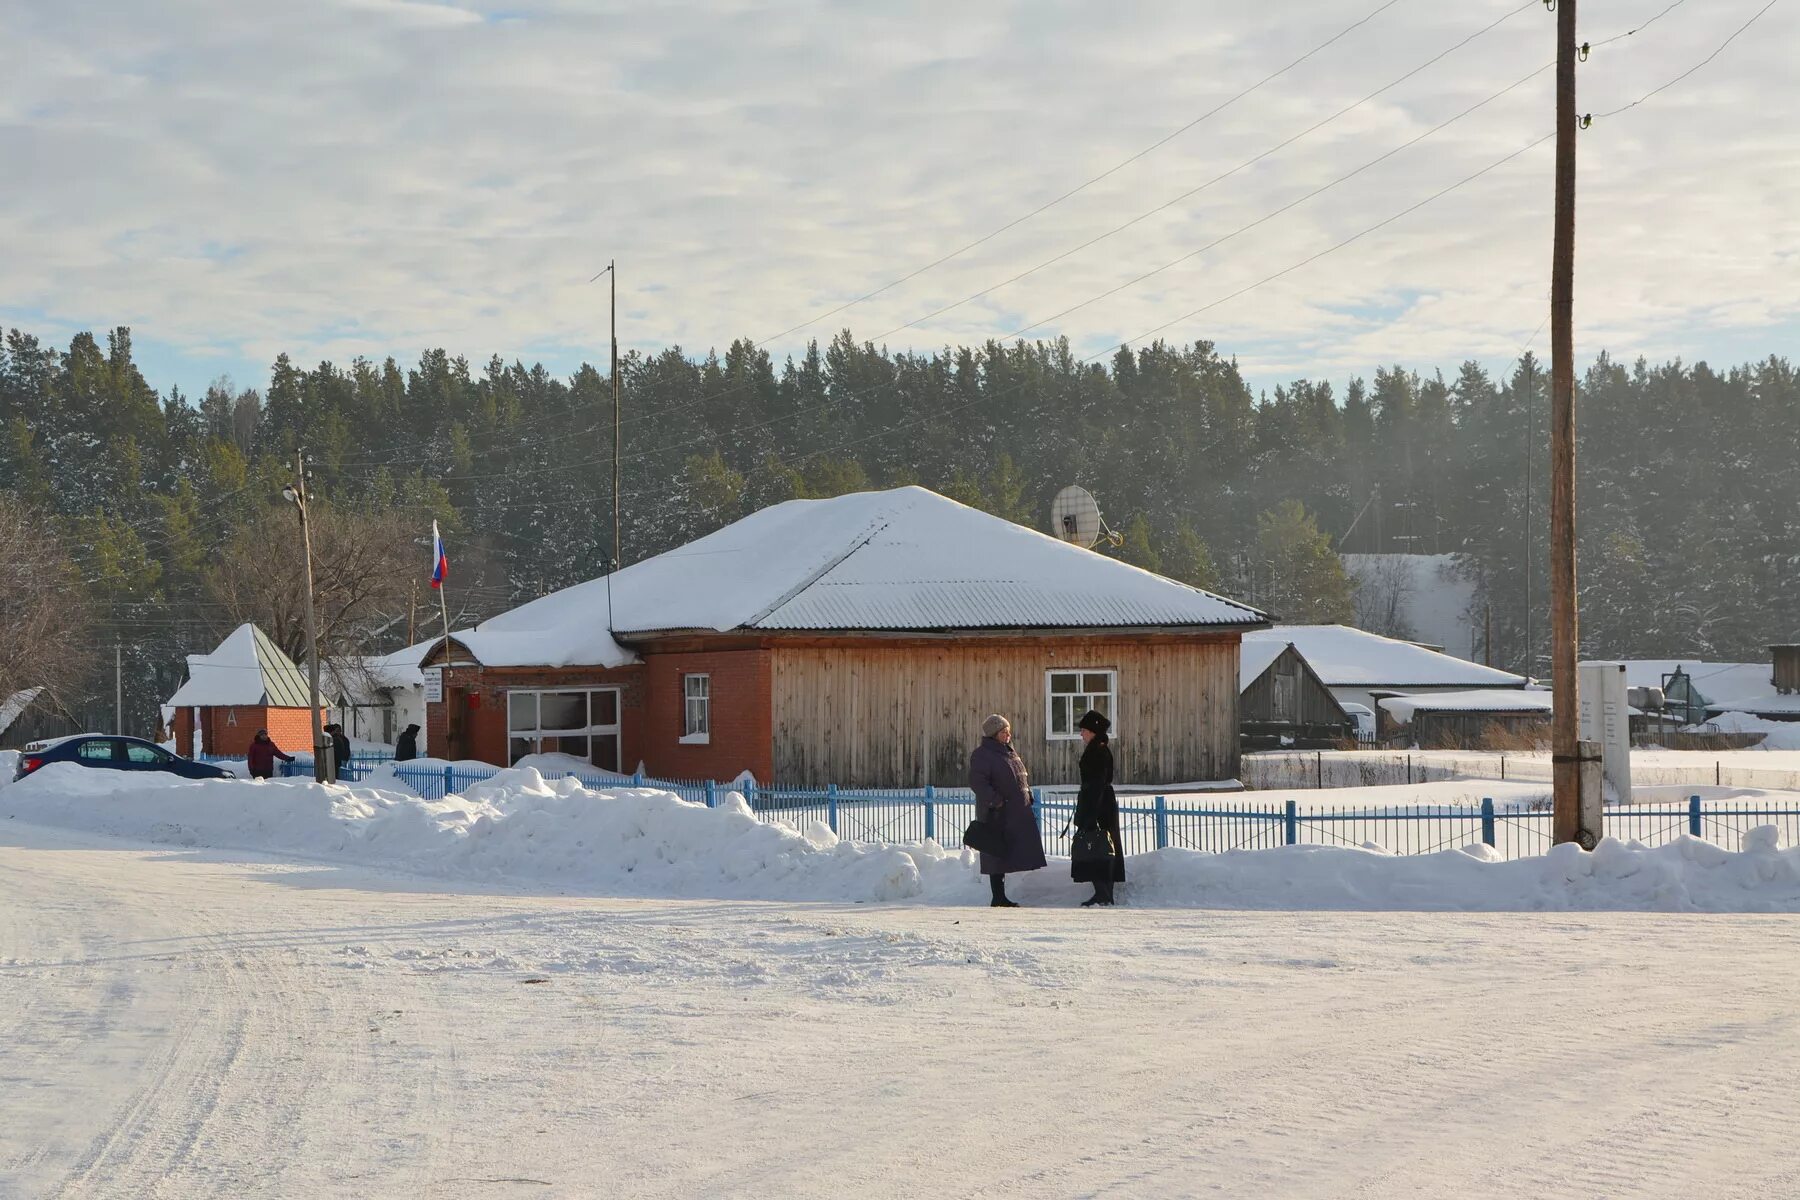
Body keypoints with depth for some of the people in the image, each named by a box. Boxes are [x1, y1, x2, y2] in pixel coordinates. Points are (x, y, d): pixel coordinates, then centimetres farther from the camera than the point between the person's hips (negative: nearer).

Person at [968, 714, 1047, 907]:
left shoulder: (1010, 752, 18)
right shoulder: (981, 755, -10)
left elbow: (1023, 777, 27)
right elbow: (977, 782, -19)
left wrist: (1028, 796, 16)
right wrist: (995, 800, -25)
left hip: (1017, 812, 9)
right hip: (996, 814, -8)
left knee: (1007, 853, 10)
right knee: (997, 854, -5)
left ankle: (1001, 898, 16)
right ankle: (998, 898, -2)